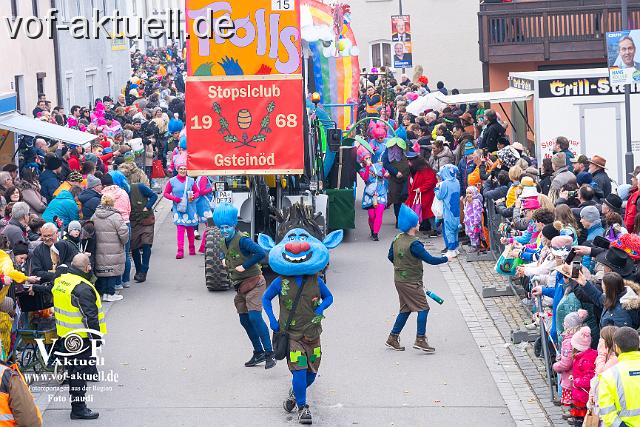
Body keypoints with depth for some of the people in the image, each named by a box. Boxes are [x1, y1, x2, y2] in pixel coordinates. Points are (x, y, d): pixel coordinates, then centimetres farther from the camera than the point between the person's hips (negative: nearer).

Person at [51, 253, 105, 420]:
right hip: (82, 337, -9)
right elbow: (90, 316, -22)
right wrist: (96, 336, -15)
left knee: (73, 369, 18)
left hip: (66, 334, 9)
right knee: (81, 370, -3)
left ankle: (77, 405, 28)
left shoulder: (60, 281, 6)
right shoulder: (83, 288, -23)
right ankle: (78, 408, -1)